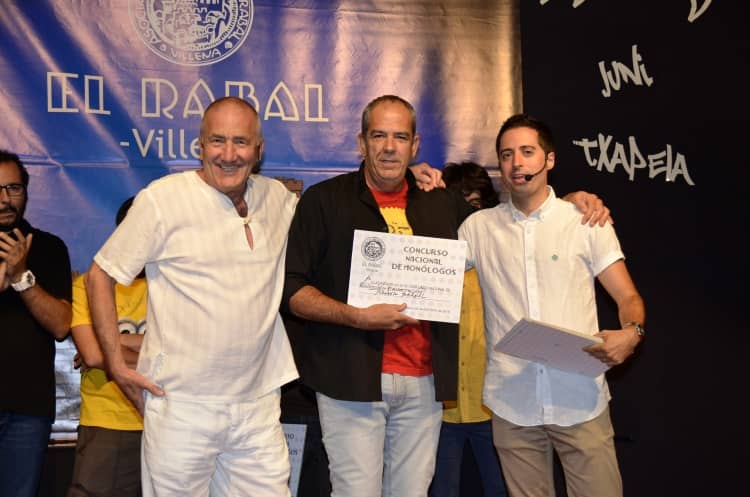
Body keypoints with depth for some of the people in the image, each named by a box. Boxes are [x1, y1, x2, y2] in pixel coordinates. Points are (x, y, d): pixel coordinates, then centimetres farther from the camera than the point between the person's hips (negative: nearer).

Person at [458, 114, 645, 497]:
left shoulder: (586, 221, 3)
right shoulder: (478, 228, 8)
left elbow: (629, 298, 3)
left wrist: (631, 333, -20)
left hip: (581, 402, -1)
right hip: (511, 404, 1)